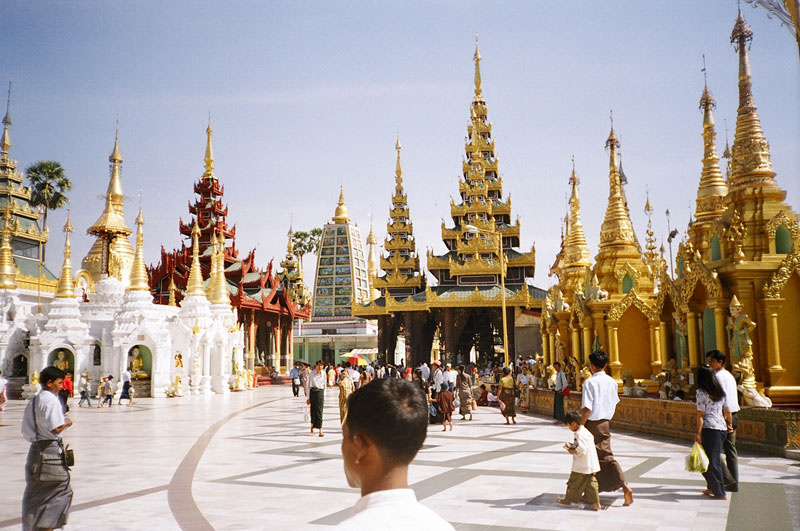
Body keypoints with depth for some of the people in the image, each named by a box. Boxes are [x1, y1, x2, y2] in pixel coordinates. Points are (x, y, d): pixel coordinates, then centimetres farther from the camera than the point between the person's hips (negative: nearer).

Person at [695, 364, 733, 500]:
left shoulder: (701, 393, -9)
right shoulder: (720, 392, 11)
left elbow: (700, 415, -11)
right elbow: (727, 411, 17)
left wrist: (698, 433, -8)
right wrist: (730, 424, 33)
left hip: (710, 428, -7)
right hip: (722, 428, 7)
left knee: (712, 461, 1)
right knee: (715, 458, 18)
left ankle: (720, 493, 4)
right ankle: (712, 487, 24)